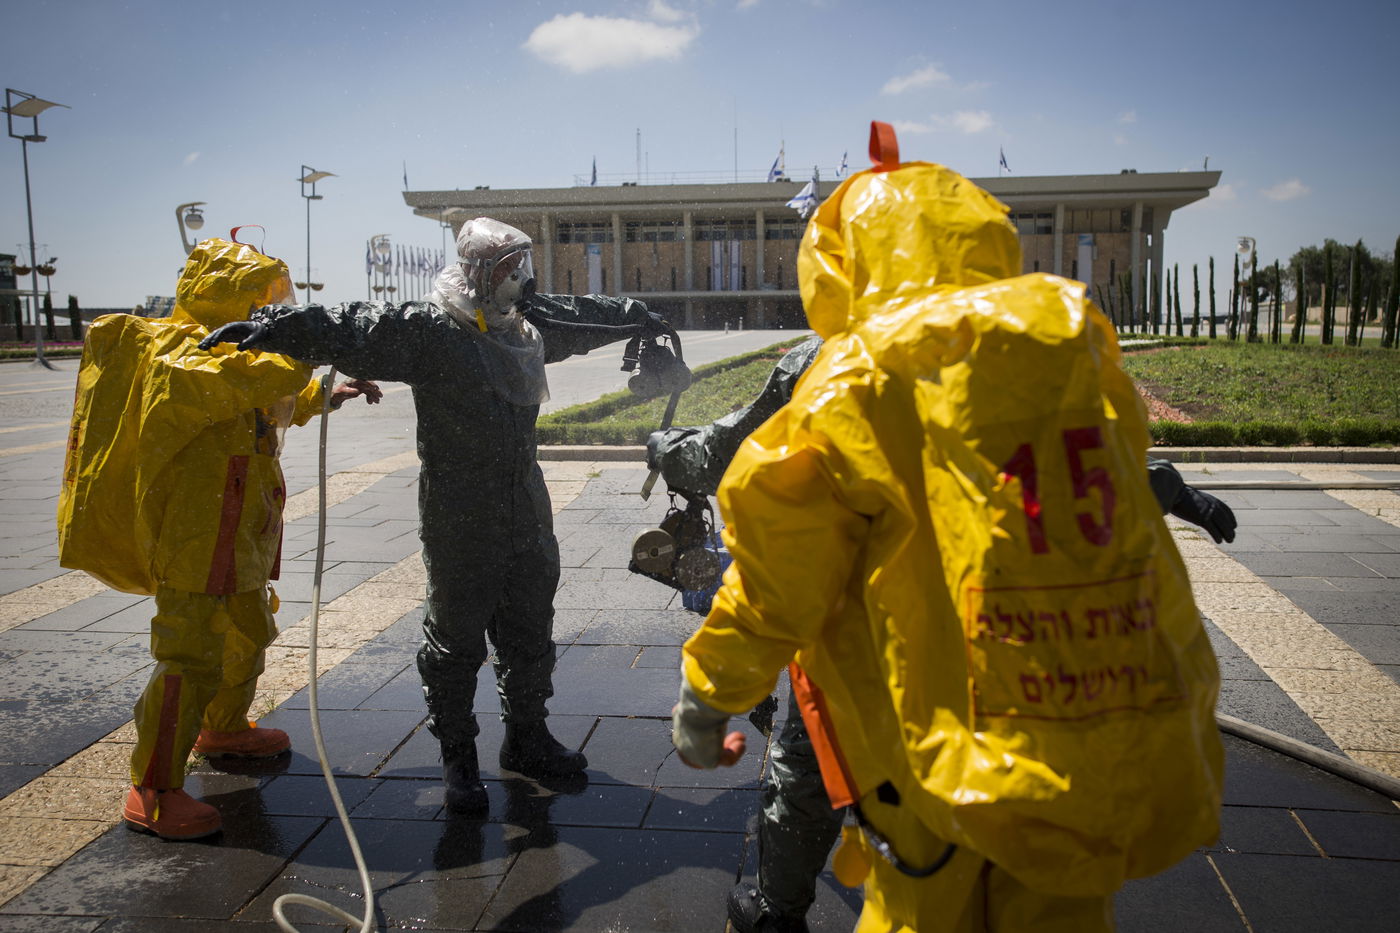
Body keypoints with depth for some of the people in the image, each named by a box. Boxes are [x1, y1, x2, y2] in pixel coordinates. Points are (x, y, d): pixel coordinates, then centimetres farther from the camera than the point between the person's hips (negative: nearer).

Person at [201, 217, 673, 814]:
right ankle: (458, 759, 23)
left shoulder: (527, 326, 10)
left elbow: (582, 316, 26)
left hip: (526, 518, 8)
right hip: (459, 526, -7)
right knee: (456, 641, 6)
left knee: (530, 633, 17)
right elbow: (348, 329, -23)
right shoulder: (426, 331, -14)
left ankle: (527, 740, 35)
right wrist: (263, 329, -34)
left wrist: (638, 317, 40)